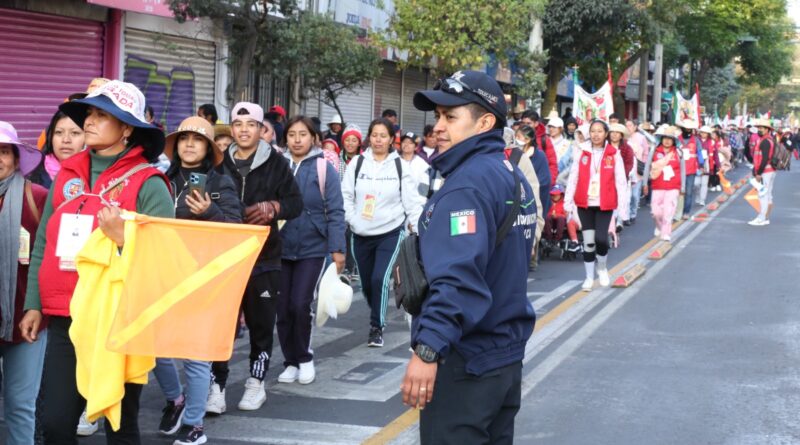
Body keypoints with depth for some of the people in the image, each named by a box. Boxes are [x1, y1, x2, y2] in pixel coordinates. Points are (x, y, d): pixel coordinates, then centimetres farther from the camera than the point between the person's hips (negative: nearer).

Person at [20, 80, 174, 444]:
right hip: (64, 321, 5)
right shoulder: (67, 175, 9)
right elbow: (43, 245, 12)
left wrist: (124, 239, -27)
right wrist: (33, 304, 9)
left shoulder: (147, 183, -7)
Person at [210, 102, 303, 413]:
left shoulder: (275, 163, 3)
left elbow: (296, 202, 1)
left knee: (261, 322, 7)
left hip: (263, 256, -1)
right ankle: (217, 386, 0)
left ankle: (256, 381, 22)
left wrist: (273, 208, -17)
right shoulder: (221, 163, 8)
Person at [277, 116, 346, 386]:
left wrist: (337, 248, -8)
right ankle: (290, 361, 20)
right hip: (280, 249, 3)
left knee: (300, 305, -8)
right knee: (282, 308, 4)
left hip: (312, 249, -3)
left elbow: (335, 211, -4)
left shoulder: (323, 168, -3)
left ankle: (304, 358, 14)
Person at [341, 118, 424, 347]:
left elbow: (412, 201, -1)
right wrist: (352, 220, -11)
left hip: (390, 233, -2)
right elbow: (346, 195, 2)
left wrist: (420, 231, -3)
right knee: (367, 284, 12)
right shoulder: (357, 163, 1)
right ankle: (378, 317, 37)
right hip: (361, 235, 3)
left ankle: (377, 327, -5)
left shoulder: (399, 166, -2)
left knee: (380, 279, -17)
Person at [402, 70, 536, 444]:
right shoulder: (512, 177, 12)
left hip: (464, 361, -10)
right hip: (506, 354, 10)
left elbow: (458, 277, -30)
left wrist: (428, 348, -33)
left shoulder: (467, 185, -19)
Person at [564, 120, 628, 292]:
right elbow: (573, 177, 4)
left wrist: (622, 205, -4)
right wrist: (568, 199, -3)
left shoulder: (614, 154, 0)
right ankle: (589, 277, 15)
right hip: (585, 204, 1)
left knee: (601, 238, -11)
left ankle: (602, 267, 18)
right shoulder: (582, 153, 3)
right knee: (588, 241, 3)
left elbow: (620, 180, 0)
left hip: (605, 204, -1)